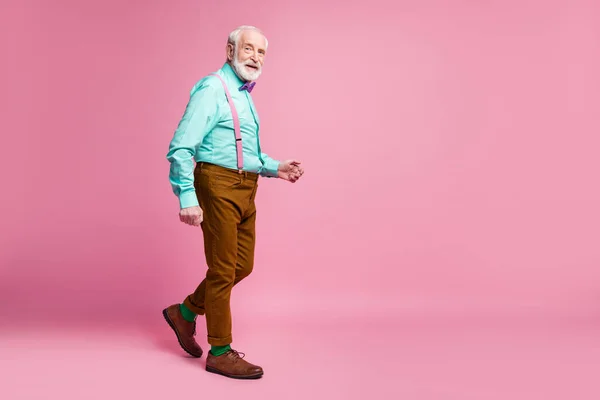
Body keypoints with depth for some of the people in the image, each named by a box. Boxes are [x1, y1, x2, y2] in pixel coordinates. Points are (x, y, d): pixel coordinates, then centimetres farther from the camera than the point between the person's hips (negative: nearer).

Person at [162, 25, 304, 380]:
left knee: (243, 266, 13)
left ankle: (185, 313, 31)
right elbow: (181, 148, -17)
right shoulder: (212, 89, -10)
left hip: (245, 190, 9)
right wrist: (187, 198, -24)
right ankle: (221, 353, 12)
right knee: (223, 270, -1)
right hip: (219, 186, -9)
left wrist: (276, 167, 13)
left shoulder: (244, 95, 18)